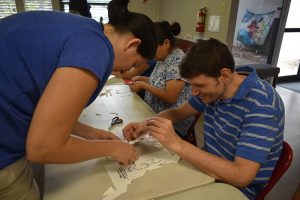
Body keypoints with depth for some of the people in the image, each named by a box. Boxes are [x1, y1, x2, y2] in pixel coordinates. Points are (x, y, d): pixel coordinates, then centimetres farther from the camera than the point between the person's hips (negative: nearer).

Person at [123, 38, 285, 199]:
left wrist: (177, 144, -36)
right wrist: (146, 124, -12)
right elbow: (178, 112, 7)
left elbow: (241, 176, -33)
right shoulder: (214, 88, -6)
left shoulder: (262, 105, -28)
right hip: (210, 167, 6)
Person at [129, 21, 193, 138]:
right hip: (155, 113, 8)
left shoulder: (178, 61, -20)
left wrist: (143, 86, -17)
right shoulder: (163, 57, 7)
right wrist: (142, 79, 3)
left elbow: (170, 97, -25)